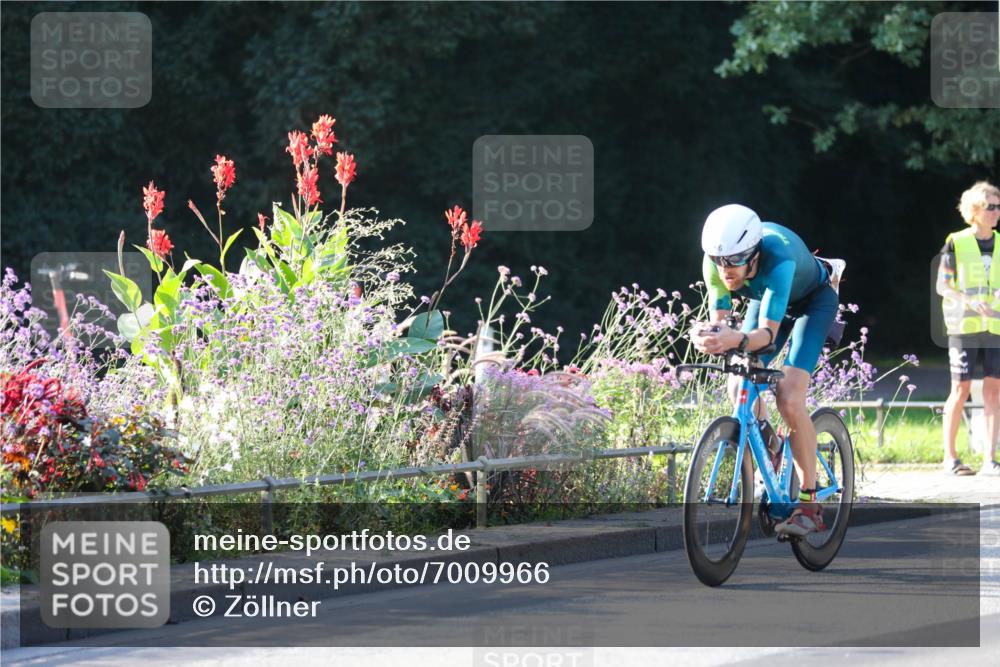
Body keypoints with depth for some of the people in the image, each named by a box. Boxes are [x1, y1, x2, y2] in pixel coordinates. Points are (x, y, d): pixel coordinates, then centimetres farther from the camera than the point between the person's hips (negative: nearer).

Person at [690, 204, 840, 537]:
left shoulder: (778, 257, -43)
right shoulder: (715, 262, -28)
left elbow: (768, 333, -45)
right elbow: (719, 319, -23)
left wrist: (737, 340, -65)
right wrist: (707, 336, -47)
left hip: (813, 300, -6)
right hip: (765, 299, 6)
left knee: (789, 399, -21)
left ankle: (809, 504, -15)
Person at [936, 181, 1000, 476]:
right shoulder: (956, 243, -1)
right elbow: (942, 285, -4)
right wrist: (969, 302, -18)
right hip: (964, 326, -4)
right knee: (961, 388, -4)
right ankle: (950, 457, 4)